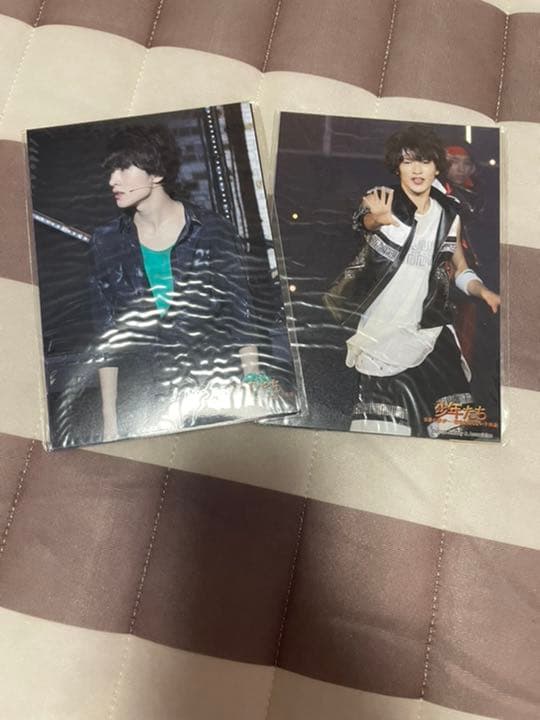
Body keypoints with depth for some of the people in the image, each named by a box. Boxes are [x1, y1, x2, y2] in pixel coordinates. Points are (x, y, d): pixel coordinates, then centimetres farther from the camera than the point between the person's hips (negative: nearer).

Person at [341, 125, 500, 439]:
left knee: (455, 418, -10)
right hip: (381, 331, -2)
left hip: (429, 332, 3)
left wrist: (483, 290, -3)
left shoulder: (449, 214, 7)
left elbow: (460, 269, 17)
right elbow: (368, 220, -27)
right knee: (382, 421, 0)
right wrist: (379, 218, -50)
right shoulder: (382, 200, -3)